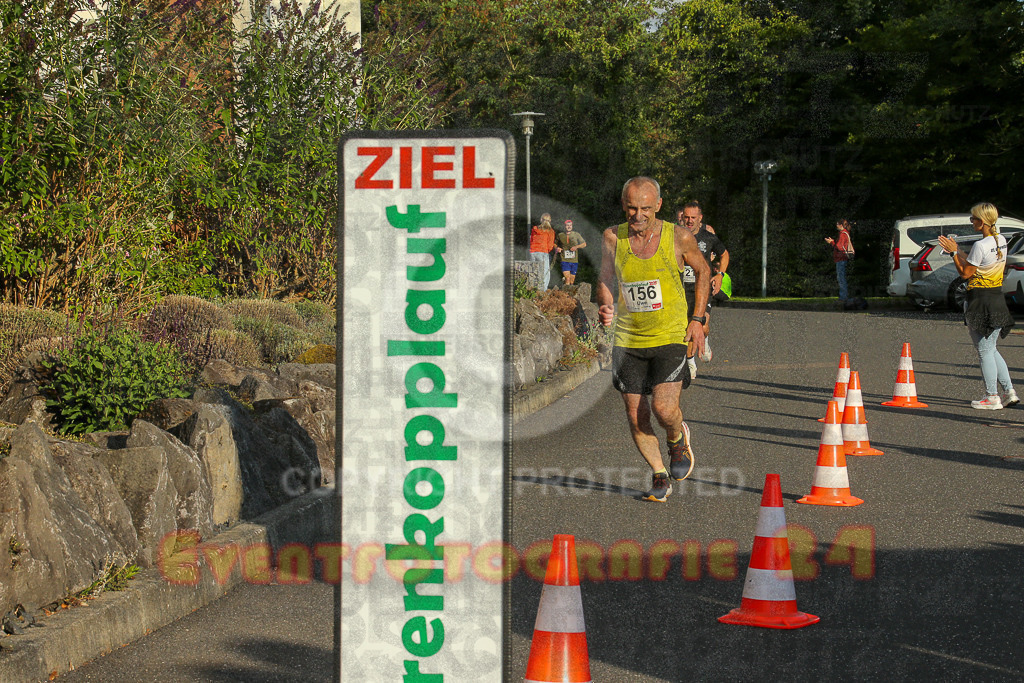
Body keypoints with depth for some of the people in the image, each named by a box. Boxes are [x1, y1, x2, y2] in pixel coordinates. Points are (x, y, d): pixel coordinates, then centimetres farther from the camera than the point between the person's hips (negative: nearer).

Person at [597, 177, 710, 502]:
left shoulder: (679, 237, -9)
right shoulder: (613, 237, -4)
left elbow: (702, 271, 7)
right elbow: (605, 281, 2)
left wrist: (697, 319, 1)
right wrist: (606, 307, -20)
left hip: (671, 337, -3)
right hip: (628, 339, 3)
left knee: (664, 409, -17)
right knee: (636, 417, 3)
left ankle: (677, 439, 18)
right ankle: (659, 476, 23)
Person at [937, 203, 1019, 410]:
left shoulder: (980, 246, -19)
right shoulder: (1001, 241, 6)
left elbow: (965, 273, -12)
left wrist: (954, 252, -4)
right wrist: (957, 251, 18)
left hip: (980, 299, -8)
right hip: (997, 298, 8)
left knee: (984, 351, 1)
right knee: (991, 349, 18)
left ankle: (992, 397, 5)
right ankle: (1009, 392, 14)